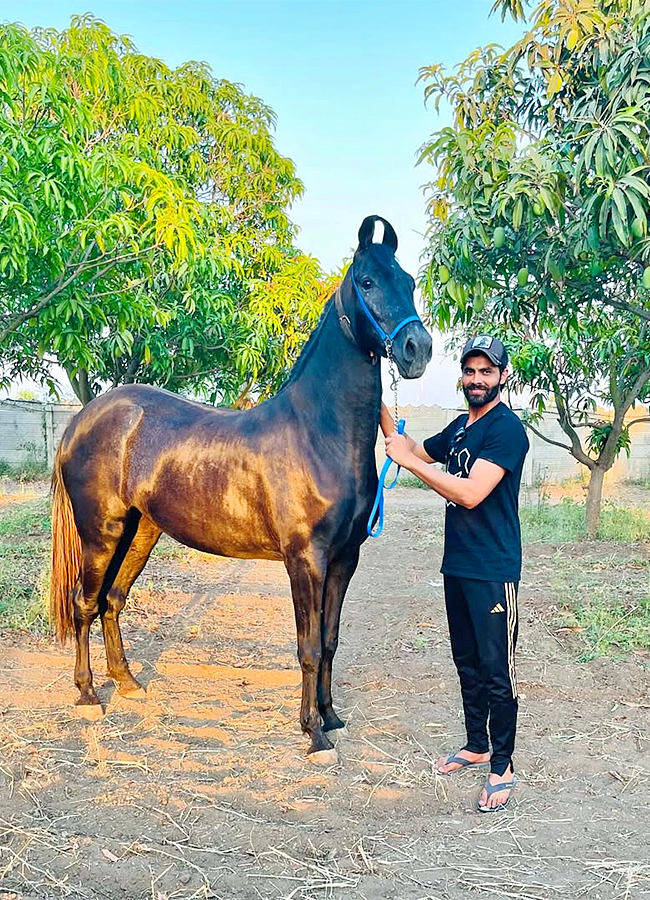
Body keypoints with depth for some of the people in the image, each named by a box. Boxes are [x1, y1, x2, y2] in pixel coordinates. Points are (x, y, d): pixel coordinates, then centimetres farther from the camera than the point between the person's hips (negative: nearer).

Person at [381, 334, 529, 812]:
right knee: (468, 663, 19)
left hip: (493, 571, -8)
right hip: (457, 565, 9)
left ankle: (504, 767, 14)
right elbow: (416, 451, 24)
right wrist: (381, 408, 11)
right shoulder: (459, 427, 11)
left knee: (497, 671, 1)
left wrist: (410, 460, -21)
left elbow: (471, 493, -25)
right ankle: (476, 746, 34)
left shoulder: (507, 429, -16)